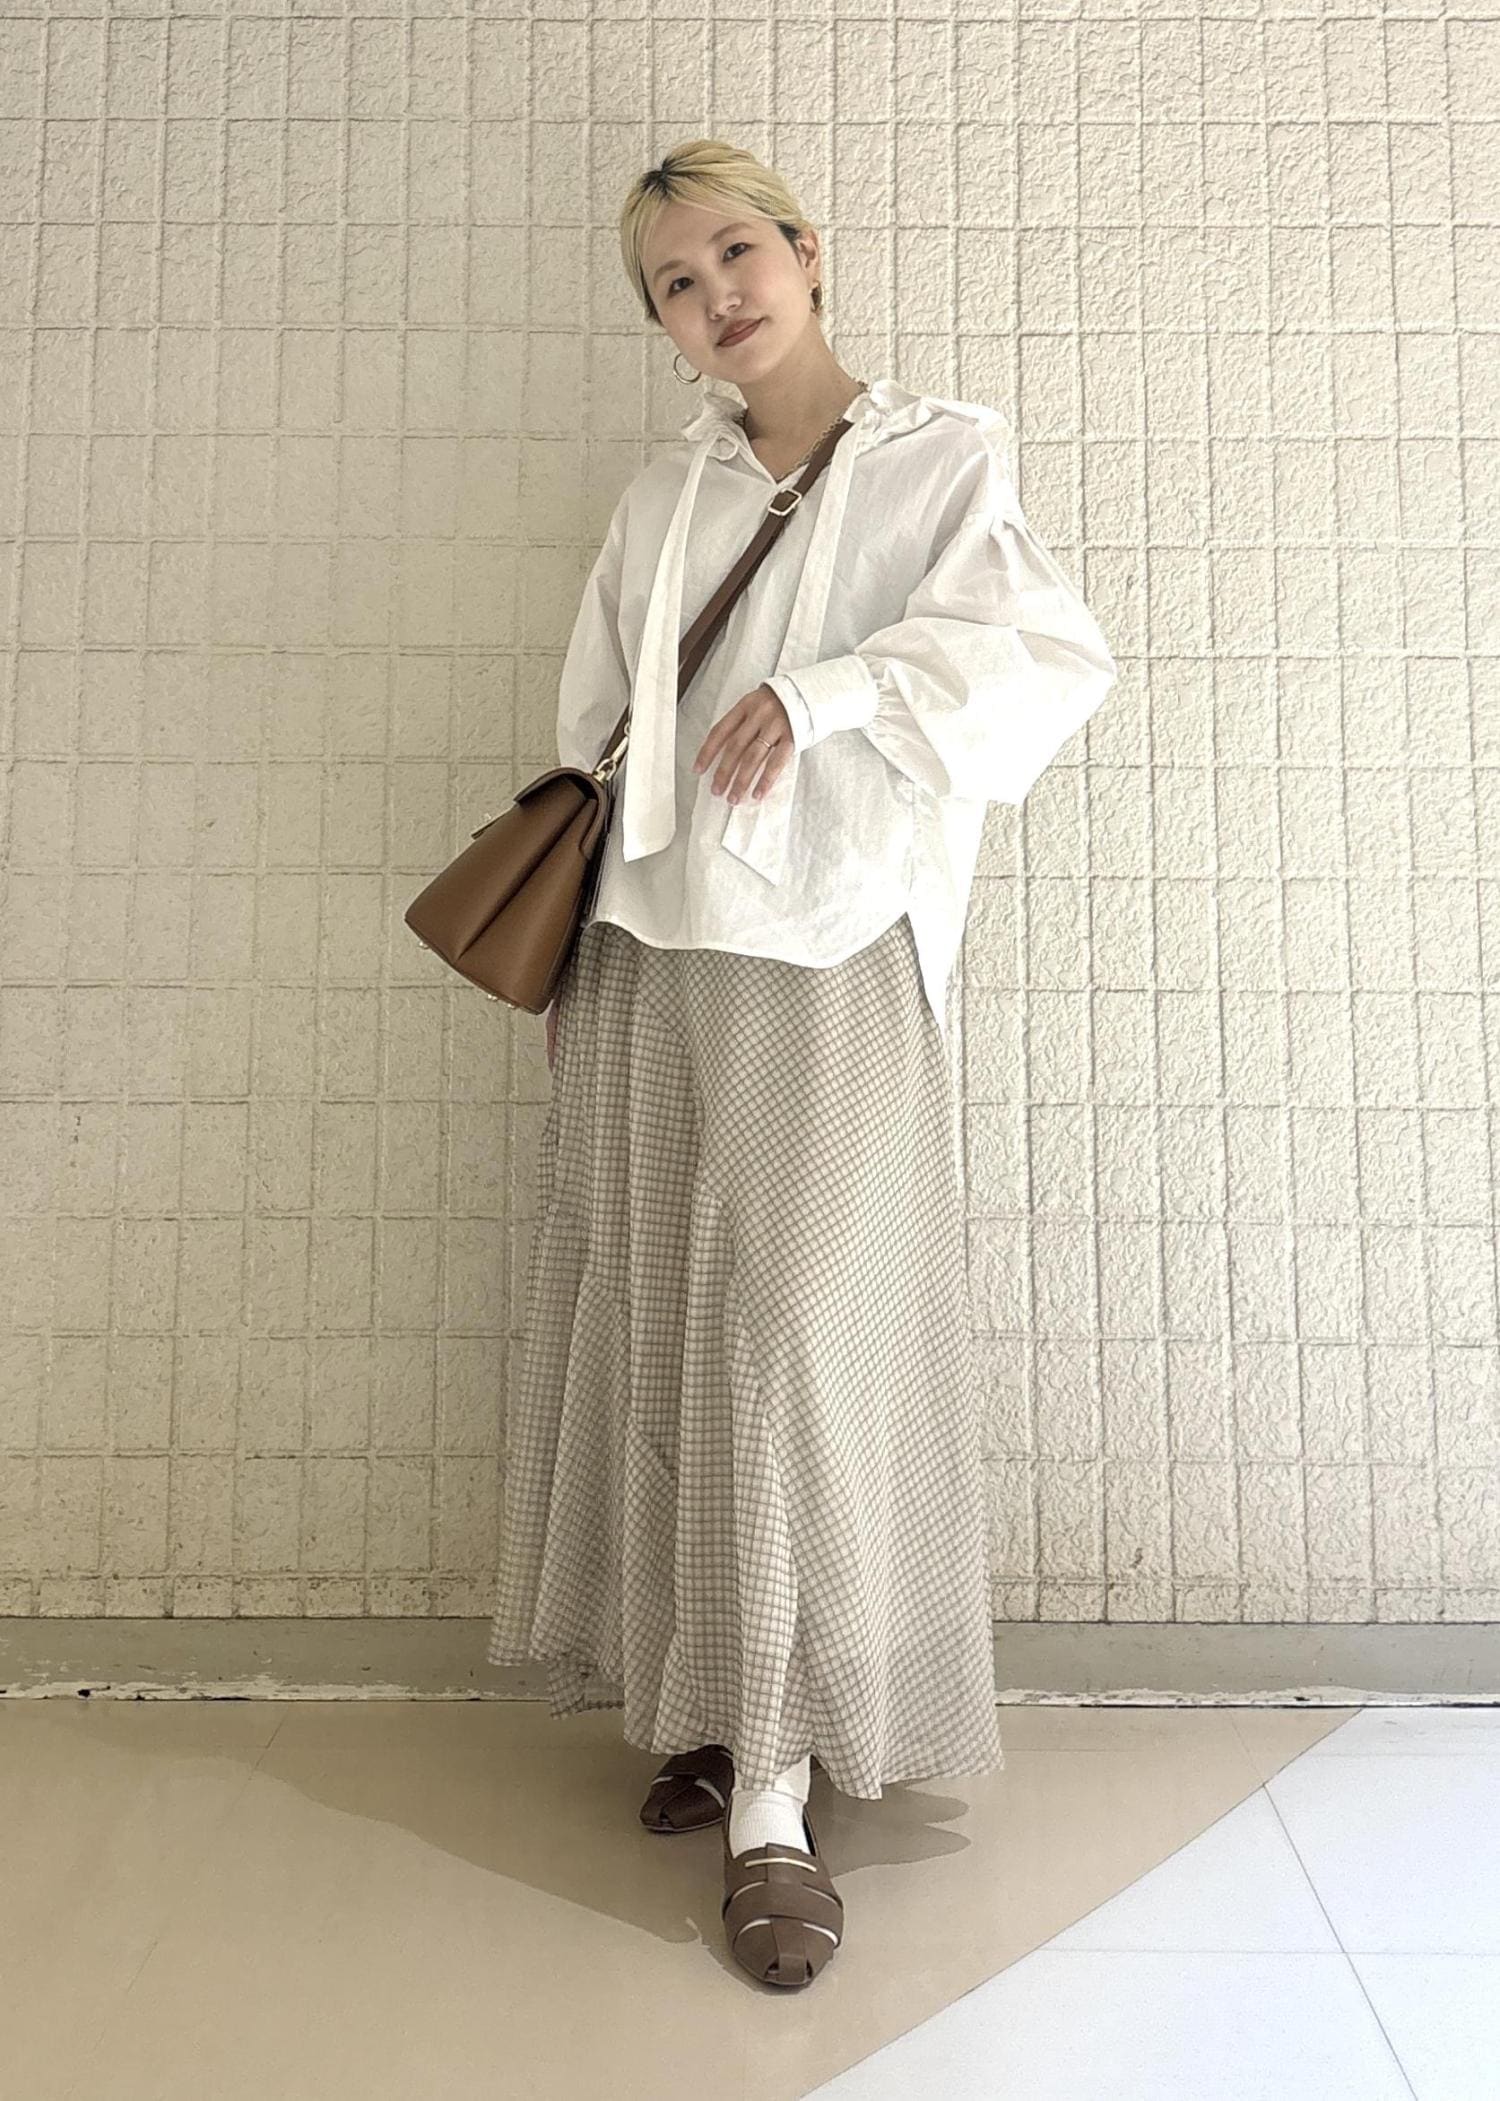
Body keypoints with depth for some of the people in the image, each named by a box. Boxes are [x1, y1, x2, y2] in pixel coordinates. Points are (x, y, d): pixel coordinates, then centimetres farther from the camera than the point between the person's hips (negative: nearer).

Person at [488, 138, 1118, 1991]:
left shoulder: (941, 455, 9)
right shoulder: (659, 502, 18)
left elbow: (1051, 654, -4)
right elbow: (592, 732, 18)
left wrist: (820, 691, -13)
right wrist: (562, 947, 11)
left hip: (830, 949, -4)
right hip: (644, 947, 4)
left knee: (787, 1339, -9)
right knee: (662, 1338, 3)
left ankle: (775, 1797, 1)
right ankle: (707, 1711, 18)